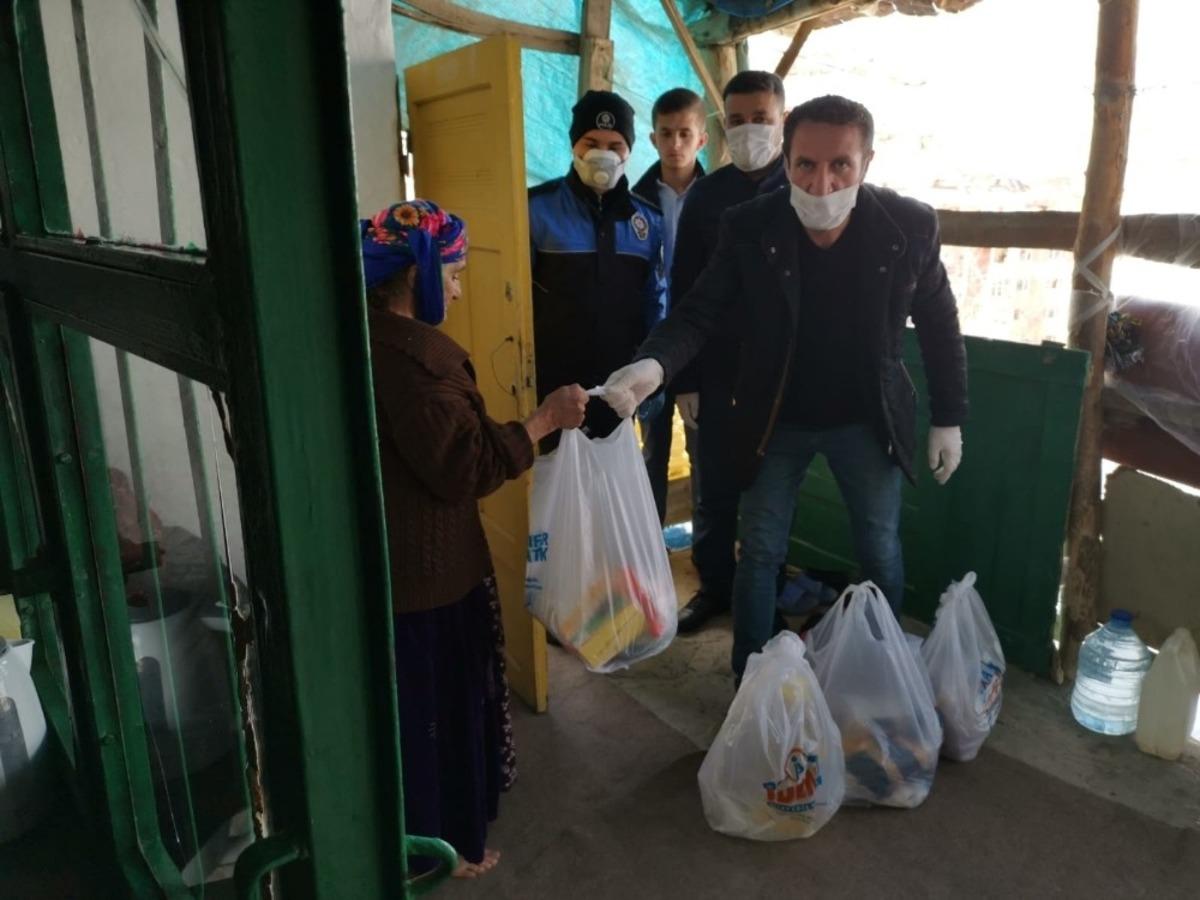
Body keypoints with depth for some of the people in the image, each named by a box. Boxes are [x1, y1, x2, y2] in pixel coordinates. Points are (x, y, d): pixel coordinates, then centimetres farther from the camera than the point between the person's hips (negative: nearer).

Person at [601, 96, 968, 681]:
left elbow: (939, 325, -3)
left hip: (867, 420, 1)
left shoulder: (910, 226, -14)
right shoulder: (748, 229, -17)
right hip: (775, 420, 0)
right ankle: (749, 680, 30)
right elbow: (699, 313, -18)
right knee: (760, 553, 10)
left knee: (881, 552, 15)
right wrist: (654, 364, -40)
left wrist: (948, 420, 1)